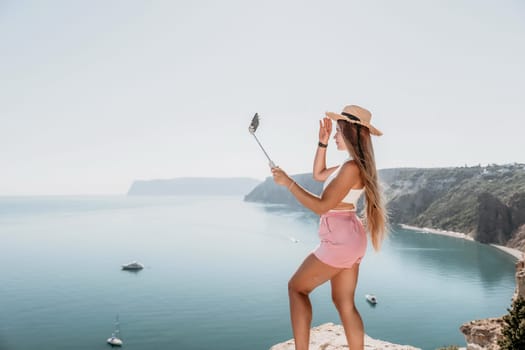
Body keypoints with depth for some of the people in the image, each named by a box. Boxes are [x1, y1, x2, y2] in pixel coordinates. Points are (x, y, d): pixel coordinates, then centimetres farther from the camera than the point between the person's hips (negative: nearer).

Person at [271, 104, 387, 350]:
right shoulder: (356, 164, 12)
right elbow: (318, 175, 24)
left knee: (297, 287, 4)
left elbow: (322, 206, -19)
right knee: (344, 302, 14)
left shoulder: (351, 167, -18)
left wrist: (288, 182, -16)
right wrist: (322, 142, 14)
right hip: (349, 238, 9)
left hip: (340, 239, -9)